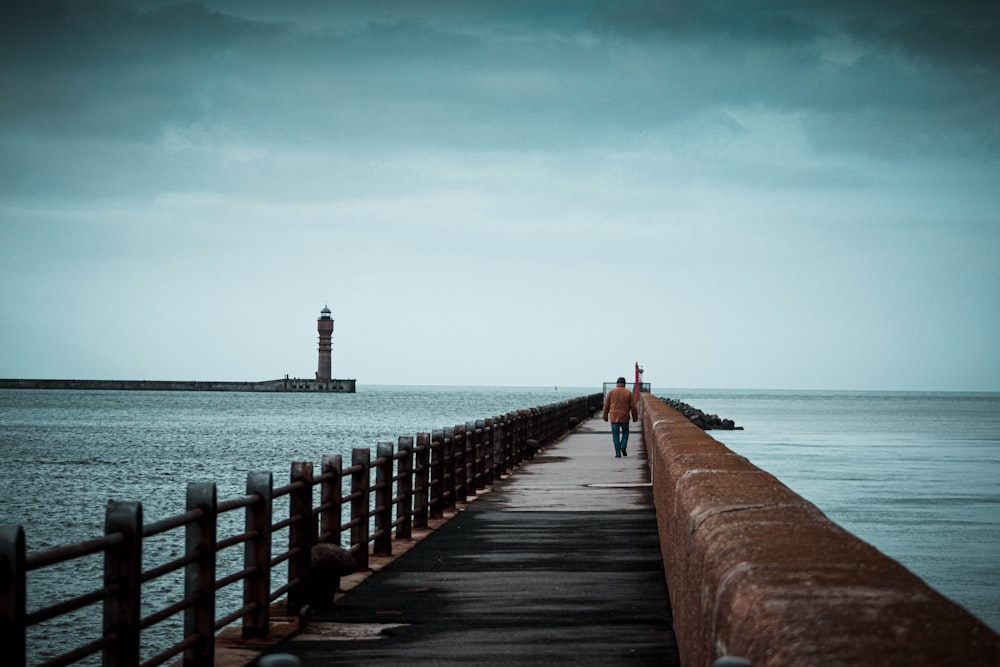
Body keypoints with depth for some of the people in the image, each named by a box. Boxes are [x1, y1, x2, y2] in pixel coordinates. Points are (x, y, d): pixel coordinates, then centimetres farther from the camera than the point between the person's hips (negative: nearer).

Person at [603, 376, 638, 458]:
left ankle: (618, 453, -2)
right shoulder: (628, 393, -1)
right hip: (624, 417, 0)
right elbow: (633, 407, -1)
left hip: (614, 417, 0)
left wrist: (605, 416, 12)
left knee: (616, 435, 5)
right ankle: (623, 447, -1)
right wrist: (635, 417, 10)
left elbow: (606, 405, 2)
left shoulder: (611, 392, 0)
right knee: (625, 432, 20)